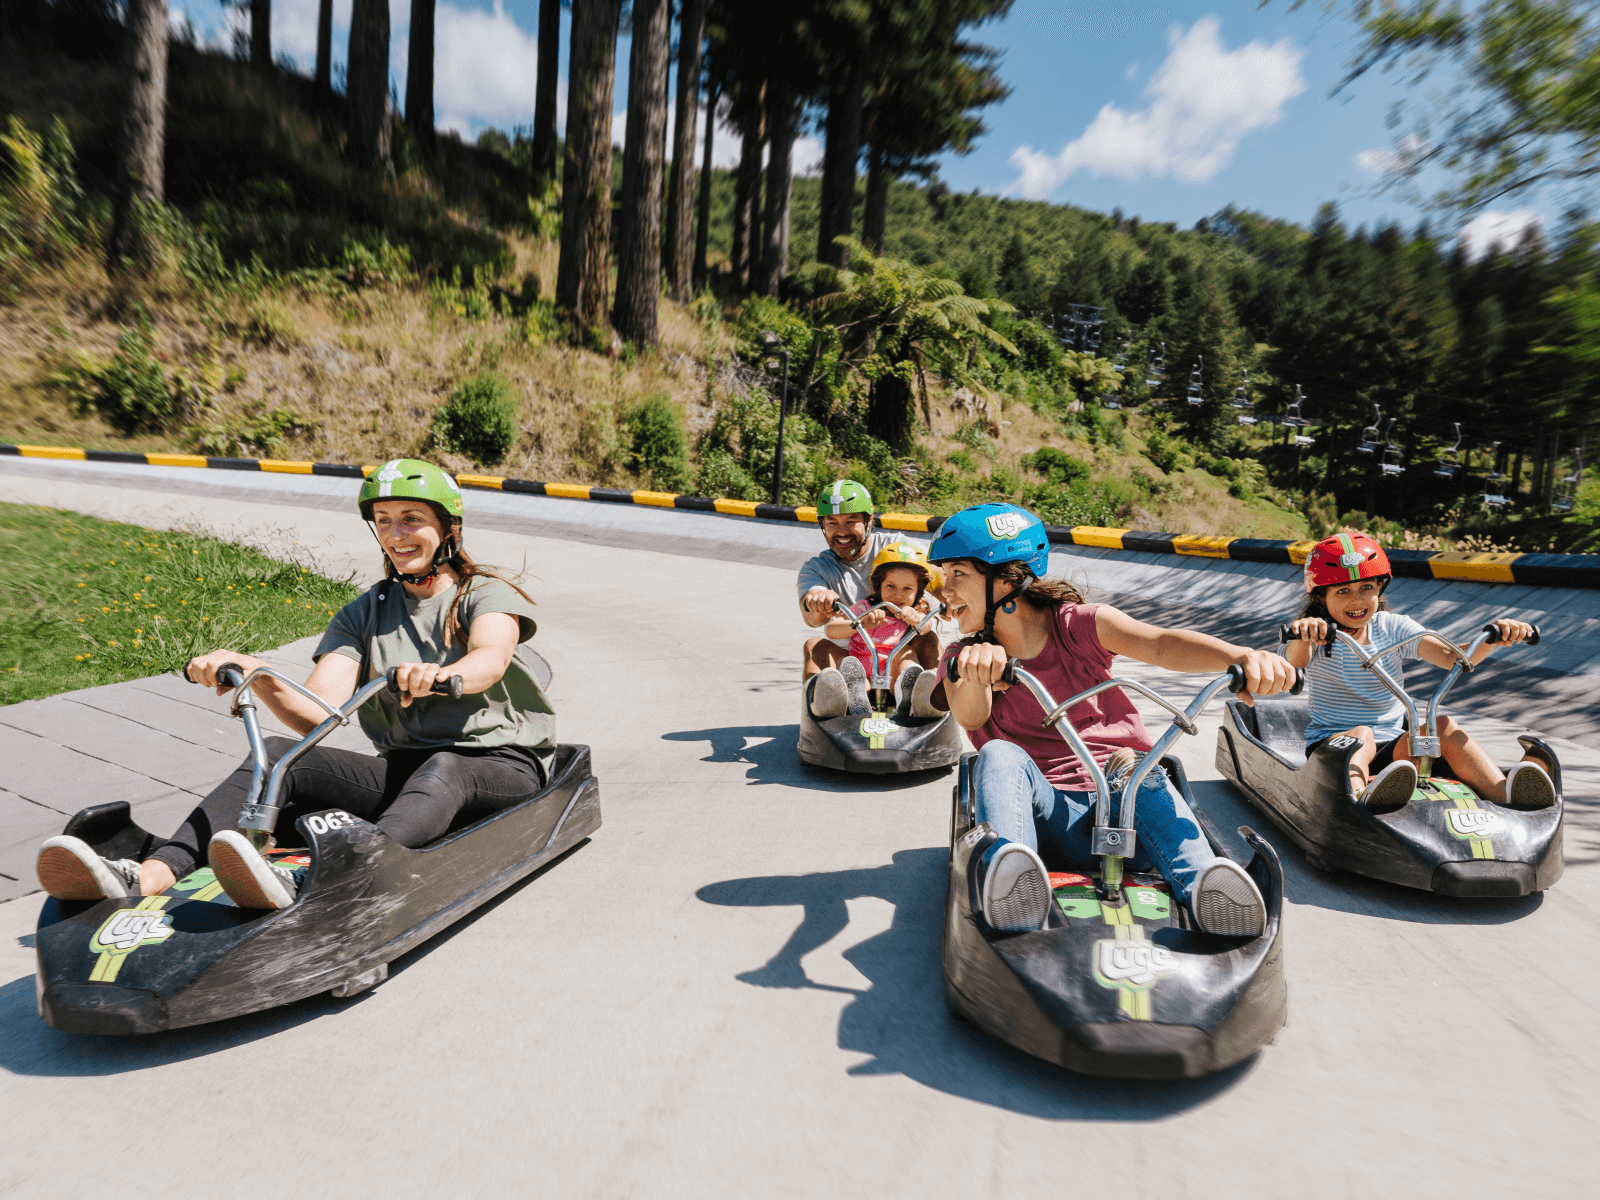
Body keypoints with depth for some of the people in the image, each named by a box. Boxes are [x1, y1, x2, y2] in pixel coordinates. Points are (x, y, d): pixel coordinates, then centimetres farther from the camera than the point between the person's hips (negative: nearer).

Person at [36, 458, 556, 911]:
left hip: (501, 766, -4)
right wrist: (255, 673, -20)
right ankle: (149, 876, -33)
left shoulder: (486, 593, -1)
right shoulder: (362, 614, 12)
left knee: (443, 768, -38)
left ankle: (305, 882, -57)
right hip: (404, 769, 4)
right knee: (278, 754, -16)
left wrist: (440, 675, -48)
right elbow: (318, 714, -2)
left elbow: (490, 659, -26)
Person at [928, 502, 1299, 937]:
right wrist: (973, 674, -42)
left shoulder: (1079, 625, 2)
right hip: (1047, 815, 0)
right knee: (998, 753, -29)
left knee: (1134, 768, -32)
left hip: (1128, 805, 0)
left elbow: (1162, 644, -18)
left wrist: (1240, 655, -39)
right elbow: (970, 716, -18)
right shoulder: (963, 657, 6)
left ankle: (1207, 889, -50)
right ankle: (1008, 883, -50)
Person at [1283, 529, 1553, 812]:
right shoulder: (1318, 635, -6)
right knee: (1361, 734, -35)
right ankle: (1359, 797, -63)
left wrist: (1492, 639, -28)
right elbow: (1296, 661, -31)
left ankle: (1505, 794, -39)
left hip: (1392, 746, 4)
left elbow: (1453, 657, -7)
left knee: (1444, 727, -22)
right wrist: (1303, 636, -55)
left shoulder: (1393, 628, 6)